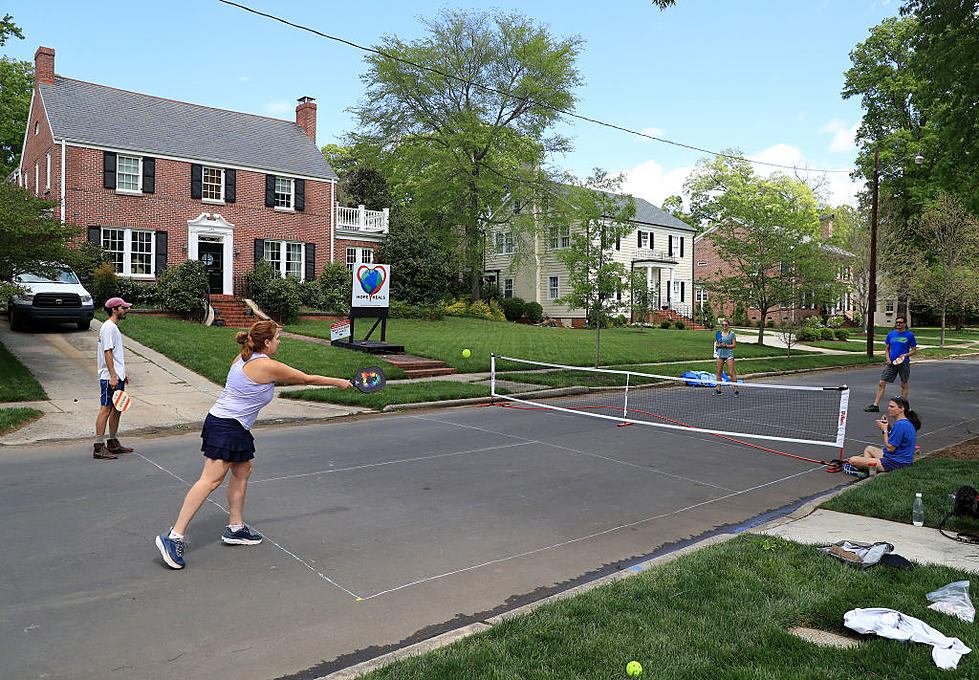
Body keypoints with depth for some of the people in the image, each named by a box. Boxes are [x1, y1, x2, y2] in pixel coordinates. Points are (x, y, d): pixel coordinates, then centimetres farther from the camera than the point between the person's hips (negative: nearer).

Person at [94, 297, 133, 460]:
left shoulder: (114, 327, 19)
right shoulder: (108, 327, -12)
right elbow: (107, 352, -19)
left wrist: (122, 373, 25)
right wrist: (113, 376, -22)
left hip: (117, 376, 10)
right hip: (109, 377, -10)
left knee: (116, 409, 14)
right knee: (106, 409, -8)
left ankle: (113, 443, 23)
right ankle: (99, 448, -6)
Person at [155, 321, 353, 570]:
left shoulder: (244, 359, 9)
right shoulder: (268, 366, -16)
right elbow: (307, 379, -6)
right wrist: (337, 382, 5)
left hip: (236, 428, 10)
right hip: (225, 427, -10)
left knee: (242, 472, 15)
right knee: (211, 479, -11)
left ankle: (235, 528, 23)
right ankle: (174, 536, -10)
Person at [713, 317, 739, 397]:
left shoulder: (732, 334, -1)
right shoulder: (719, 334, 11)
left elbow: (734, 345, -5)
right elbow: (716, 345, 11)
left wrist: (725, 345, -14)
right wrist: (719, 345, -10)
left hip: (729, 354, -4)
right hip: (720, 354, 5)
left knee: (731, 373, -9)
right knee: (719, 372, 7)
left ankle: (736, 390, -4)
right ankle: (718, 389, 15)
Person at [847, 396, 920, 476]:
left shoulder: (900, 425, -25)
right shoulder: (907, 422, 8)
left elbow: (890, 448, -21)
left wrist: (885, 430, -12)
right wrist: (888, 426, 4)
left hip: (896, 463, -11)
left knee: (852, 460, -16)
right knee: (868, 449, 34)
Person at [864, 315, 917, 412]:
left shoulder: (910, 335, 0)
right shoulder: (891, 334, 8)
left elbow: (914, 350, 4)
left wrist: (905, 355, -14)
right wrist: (888, 359, -1)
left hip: (904, 363, -2)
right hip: (891, 363, 2)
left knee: (904, 385, 6)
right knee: (882, 383, -4)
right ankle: (876, 405, -2)